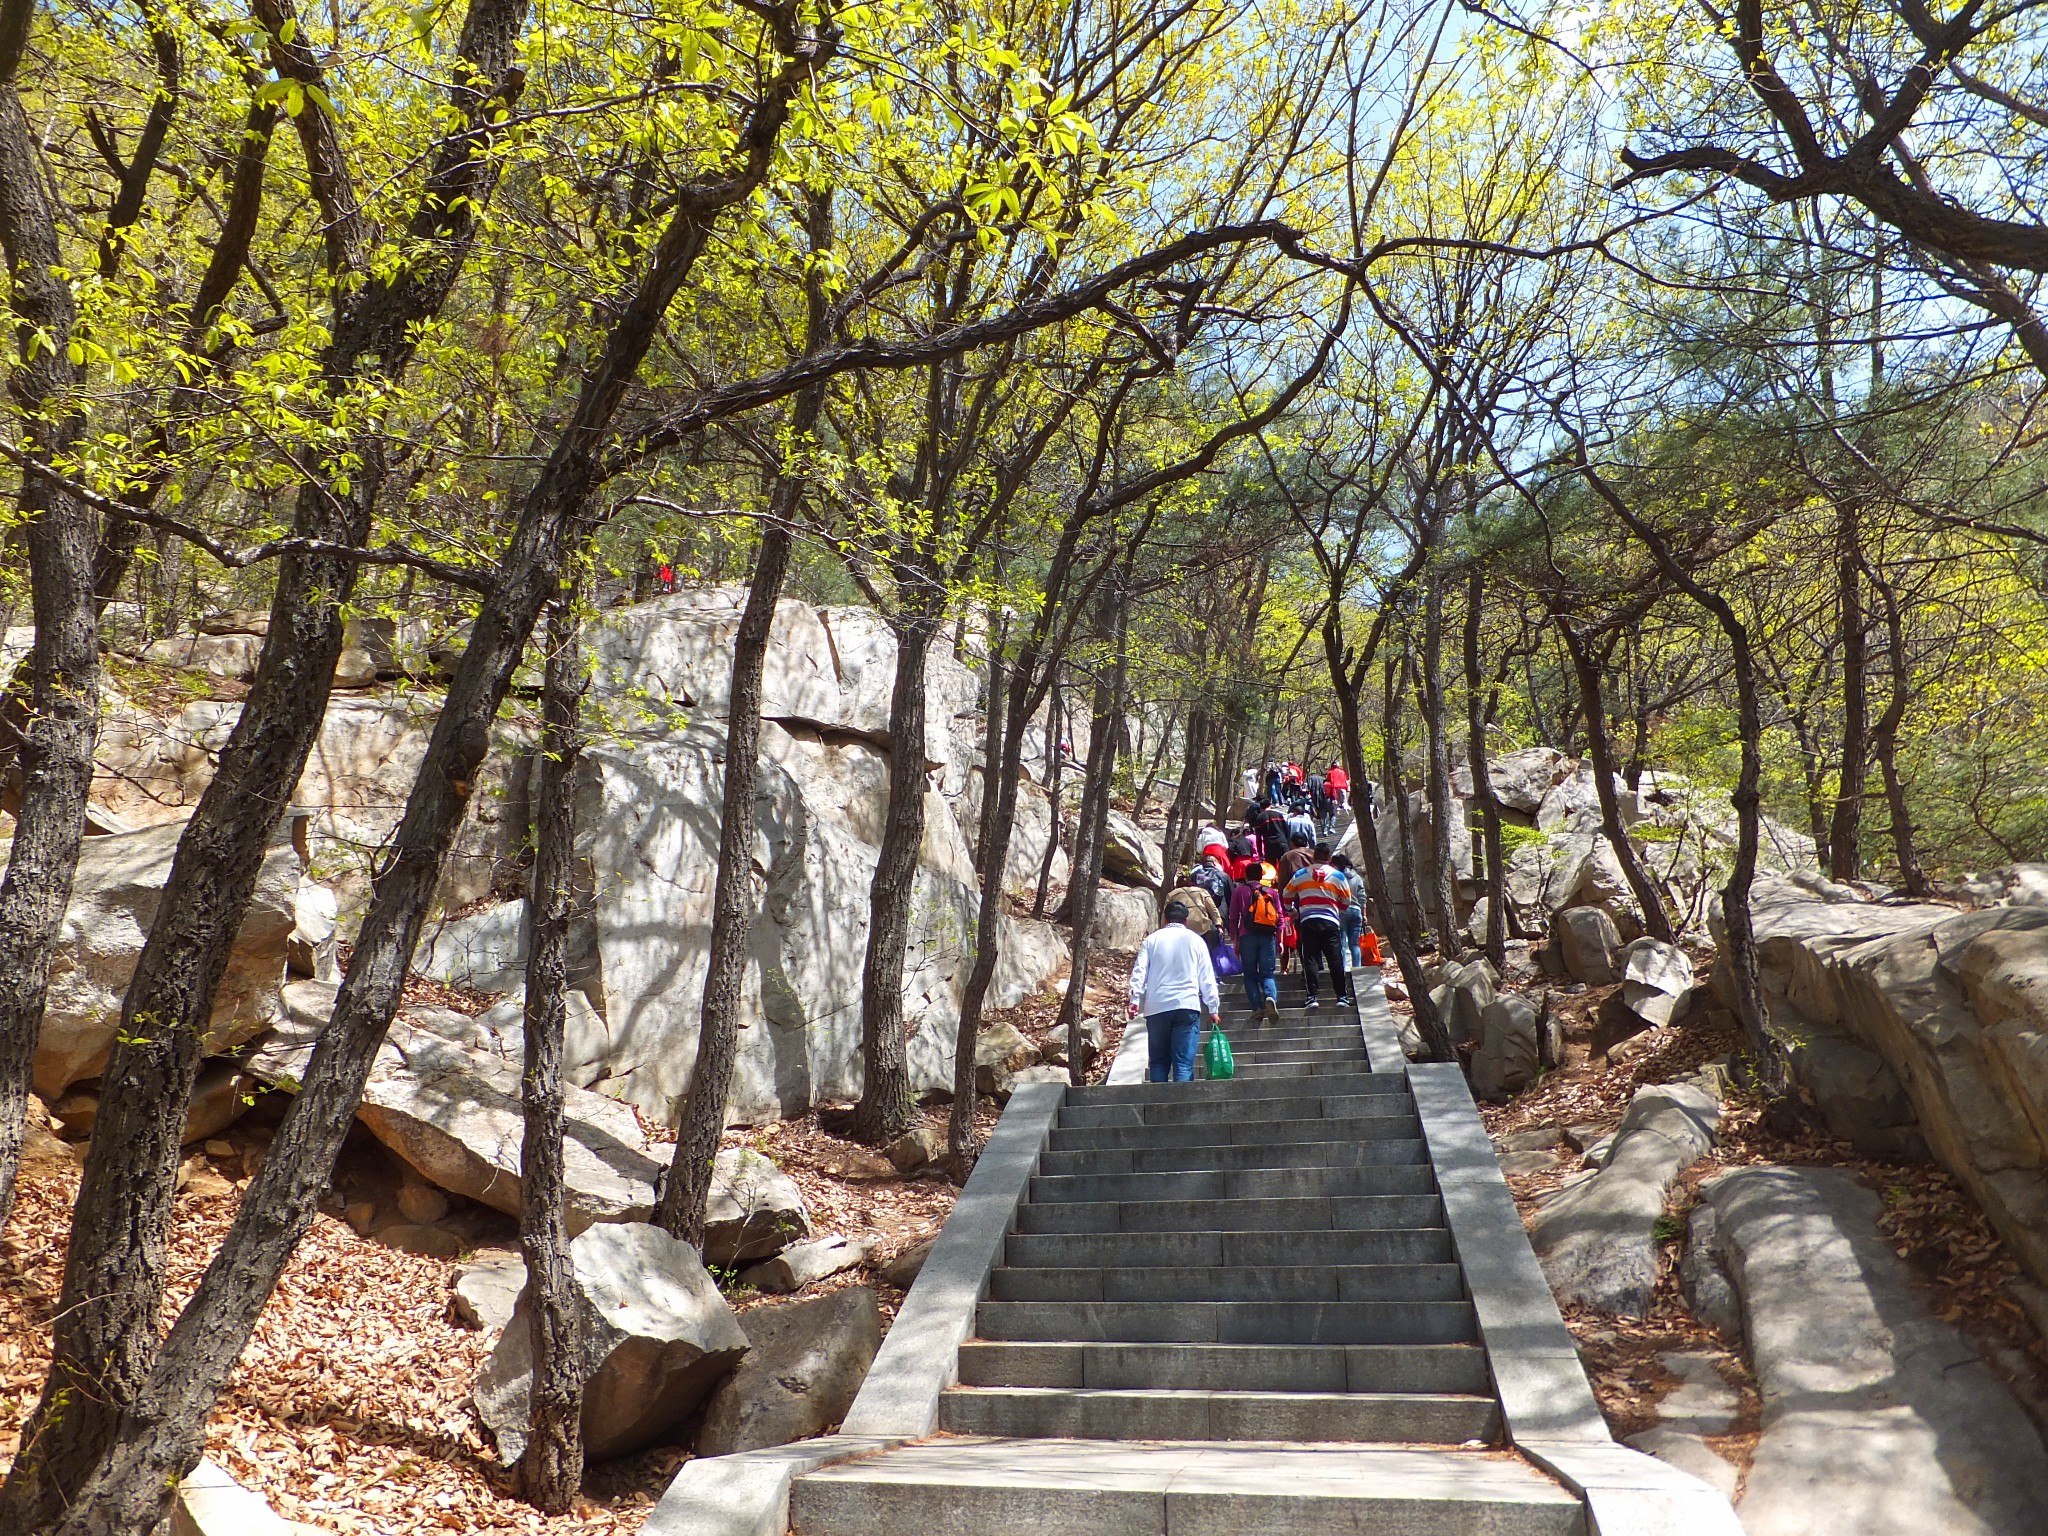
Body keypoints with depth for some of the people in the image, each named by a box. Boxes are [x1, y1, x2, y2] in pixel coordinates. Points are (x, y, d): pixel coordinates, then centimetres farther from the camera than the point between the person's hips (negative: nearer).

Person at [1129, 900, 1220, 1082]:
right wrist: (1213, 1009, 14)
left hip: (1156, 1007, 1)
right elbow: (1207, 978, 9)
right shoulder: (1195, 940, 9)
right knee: (1184, 1063, -4)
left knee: (1158, 1062, 10)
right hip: (1187, 1006, -1)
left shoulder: (1151, 940, 10)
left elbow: (1139, 972, 1)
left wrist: (1135, 1000, -3)